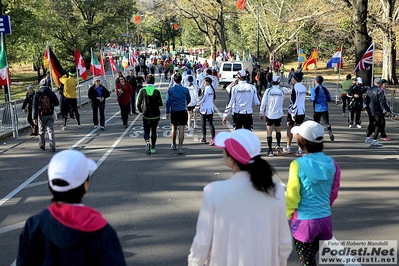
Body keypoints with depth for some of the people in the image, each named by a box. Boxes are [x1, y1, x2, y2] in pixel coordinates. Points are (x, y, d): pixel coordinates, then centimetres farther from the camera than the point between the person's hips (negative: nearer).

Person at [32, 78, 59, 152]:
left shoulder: (37, 94, -8)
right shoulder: (51, 93, -6)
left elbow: (34, 107, -8)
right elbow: (57, 103, 2)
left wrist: (35, 118, -6)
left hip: (41, 115, 0)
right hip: (50, 115, 0)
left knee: (41, 131, 16)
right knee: (51, 131, 2)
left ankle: (42, 146, 28)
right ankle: (52, 147, -5)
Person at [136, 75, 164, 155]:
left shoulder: (142, 91, -8)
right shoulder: (157, 91, -9)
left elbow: (138, 104, -5)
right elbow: (160, 103, -7)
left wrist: (141, 110, 13)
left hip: (146, 115, 0)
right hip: (155, 115, 1)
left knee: (146, 131, 8)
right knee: (154, 131, 15)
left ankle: (147, 143, -20)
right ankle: (153, 148, 18)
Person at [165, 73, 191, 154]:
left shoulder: (170, 90, -3)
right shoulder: (185, 90, -4)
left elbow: (168, 101, -4)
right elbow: (189, 100, 9)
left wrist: (167, 112, -1)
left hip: (173, 112, 2)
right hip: (183, 111, -2)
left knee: (174, 128, 18)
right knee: (181, 130, -3)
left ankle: (173, 145, 33)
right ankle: (180, 148, -8)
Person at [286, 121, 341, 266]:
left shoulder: (298, 164, -17)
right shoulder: (331, 163, -3)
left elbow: (292, 194, -12)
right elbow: (333, 193, 7)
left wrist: (289, 213, 6)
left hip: (304, 220, -6)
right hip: (325, 218, 6)